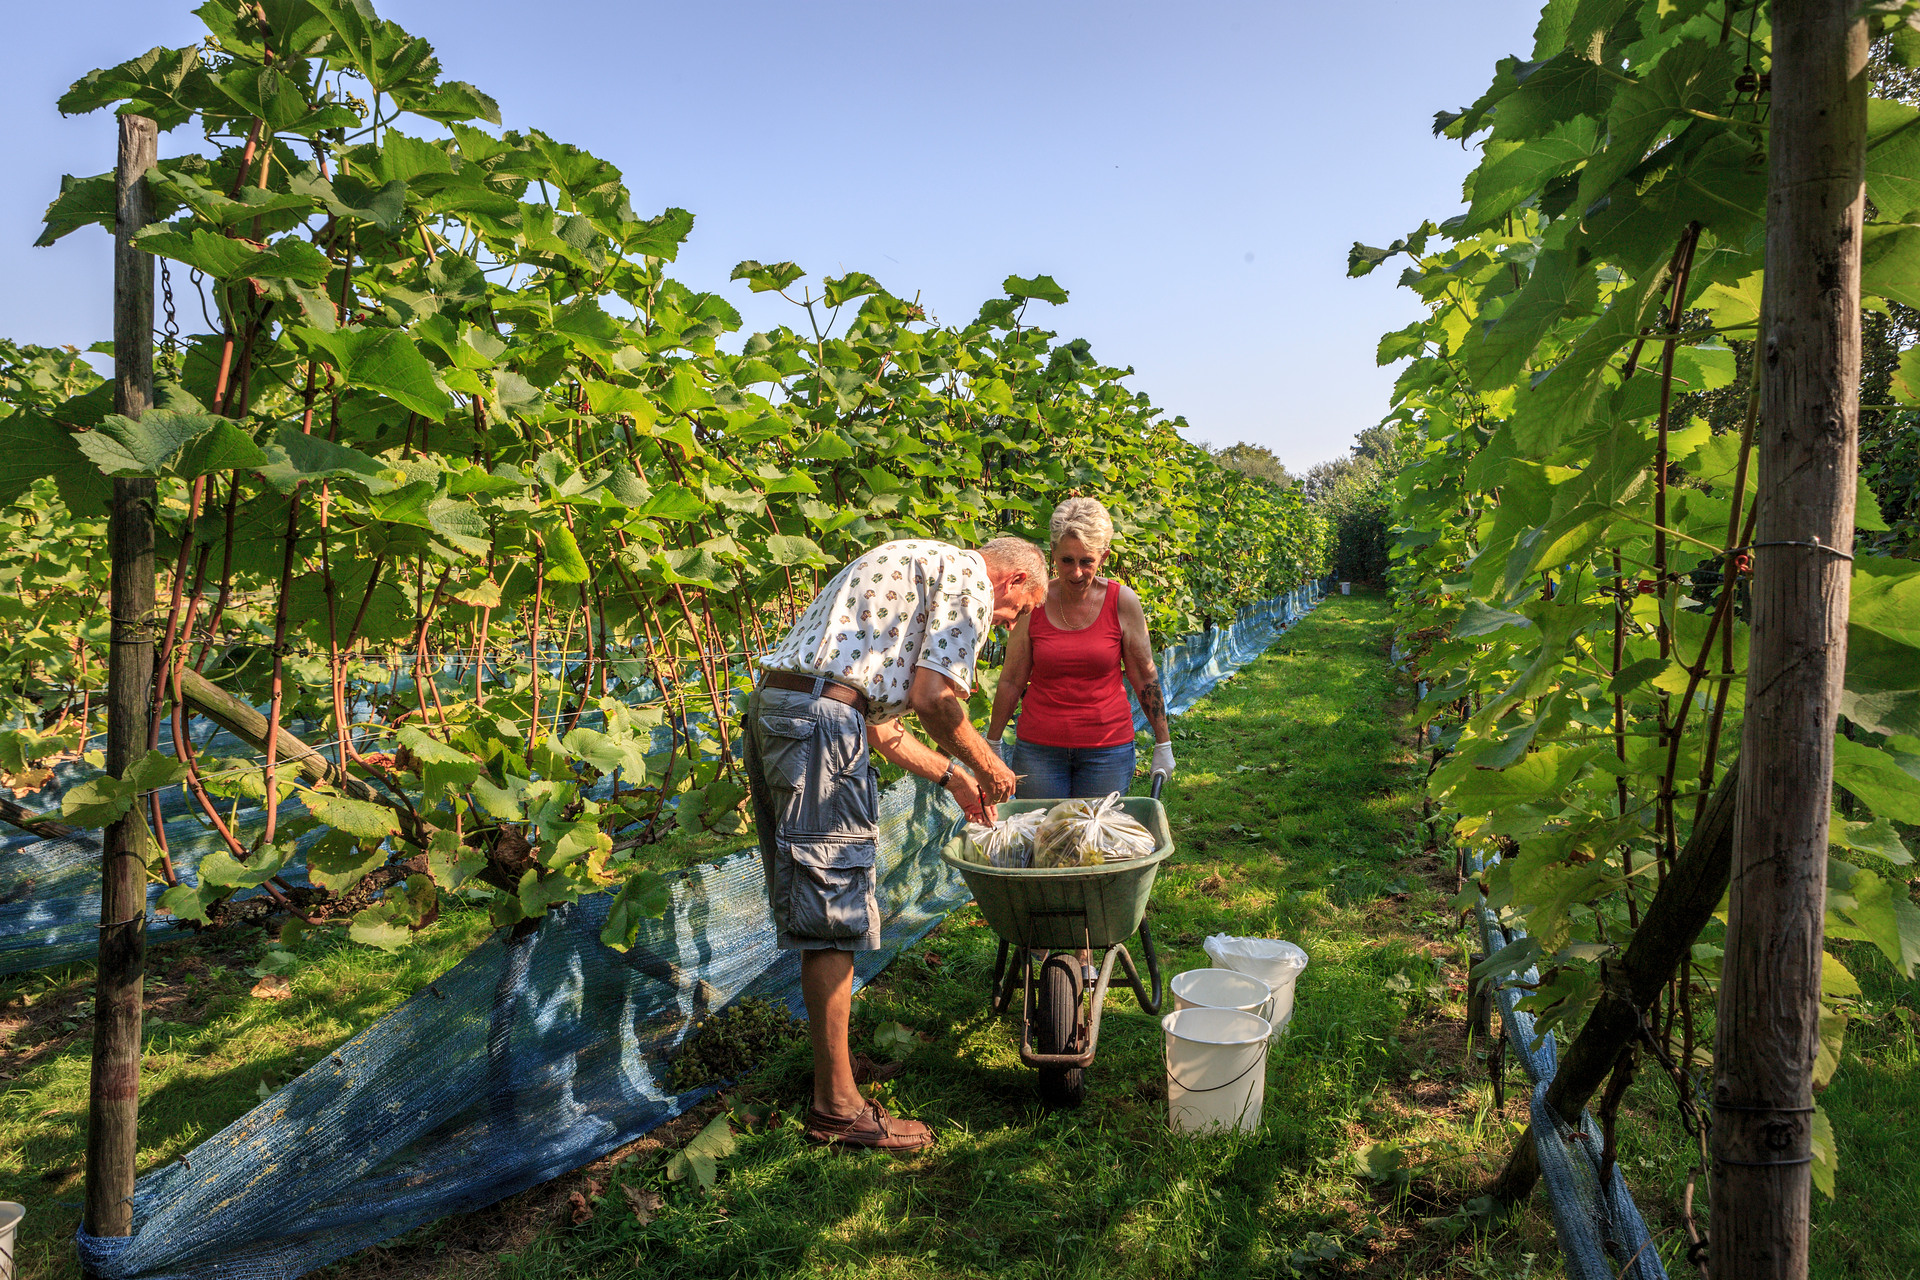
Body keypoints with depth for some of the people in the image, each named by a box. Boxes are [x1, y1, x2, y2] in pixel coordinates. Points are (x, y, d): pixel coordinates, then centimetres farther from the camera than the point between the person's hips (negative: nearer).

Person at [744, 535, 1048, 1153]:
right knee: (834, 914, -4)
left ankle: (830, 1055, 29)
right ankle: (836, 1105, 5)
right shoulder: (969, 576, 0)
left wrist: (952, 776, 30)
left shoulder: (914, 568, 30)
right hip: (820, 716, -10)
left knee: (811, 905, 17)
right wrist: (984, 764, 3)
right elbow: (933, 696, -13)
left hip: (770, 707, 10)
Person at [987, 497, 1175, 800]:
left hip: (1107, 750, 0)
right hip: (1039, 748, 1)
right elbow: (1012, 682, 5)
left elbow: (1145, 679, 4)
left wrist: (1163, 744, 8)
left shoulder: (1122, 602, -5)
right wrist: (991, 744, 9)